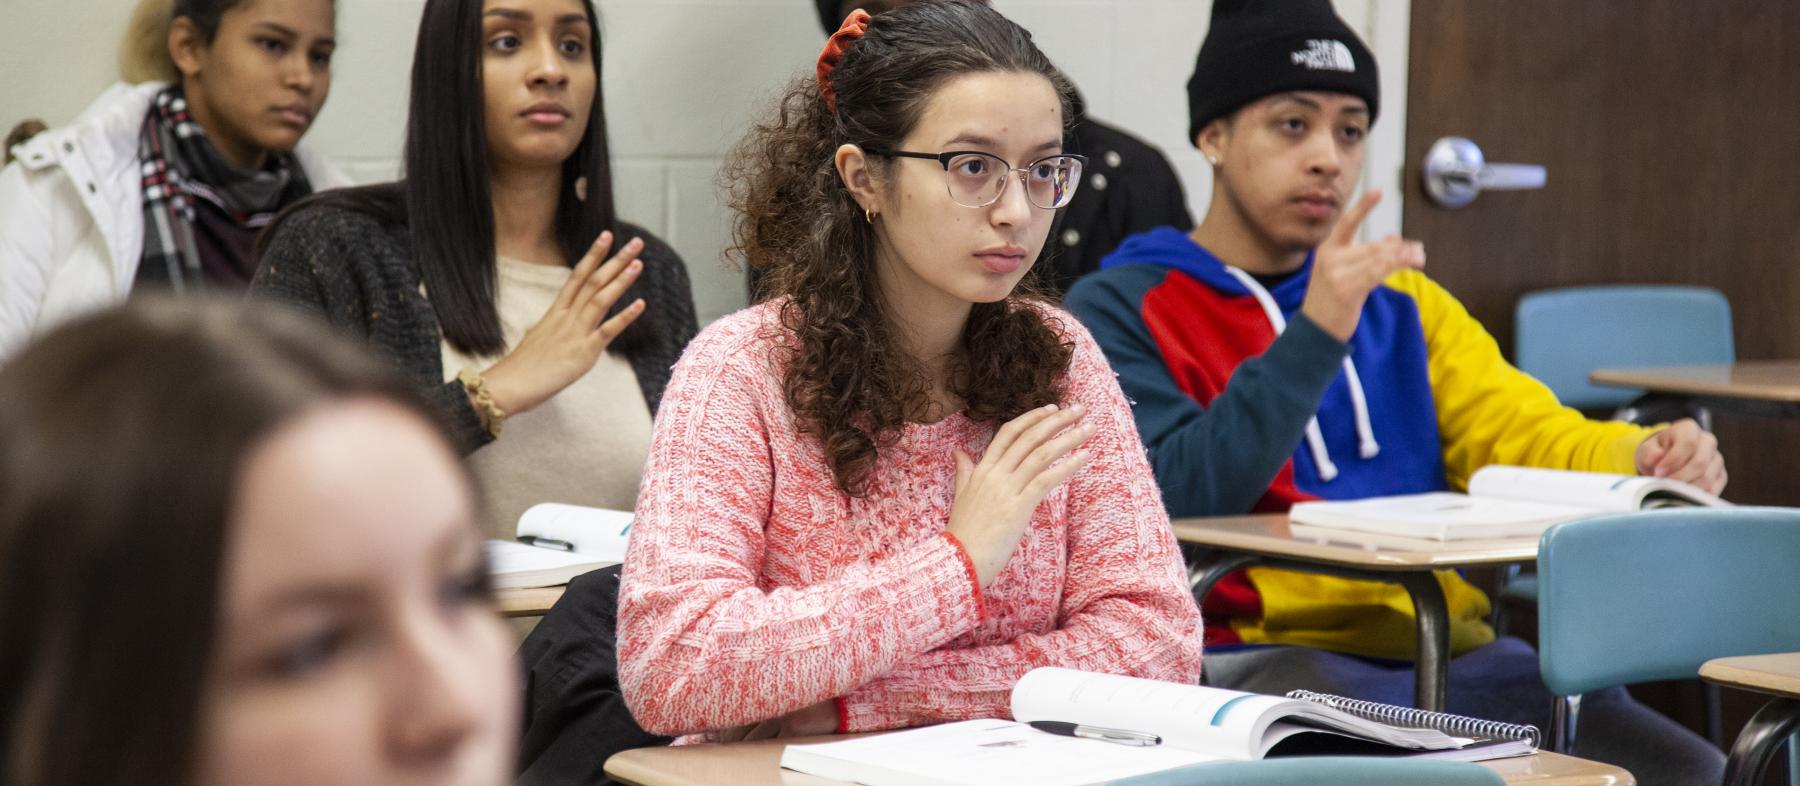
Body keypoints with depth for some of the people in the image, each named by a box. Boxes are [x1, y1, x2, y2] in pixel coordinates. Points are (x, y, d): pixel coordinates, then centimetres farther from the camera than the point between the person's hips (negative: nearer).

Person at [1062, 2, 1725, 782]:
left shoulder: (1405, 304, 24)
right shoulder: (1121, 308, 5)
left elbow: (1522, 431, 10)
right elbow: (1173, 503, -9)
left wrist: (1639, 457, -13)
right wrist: (1316, 334, -17)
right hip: (1254, 654, -5)